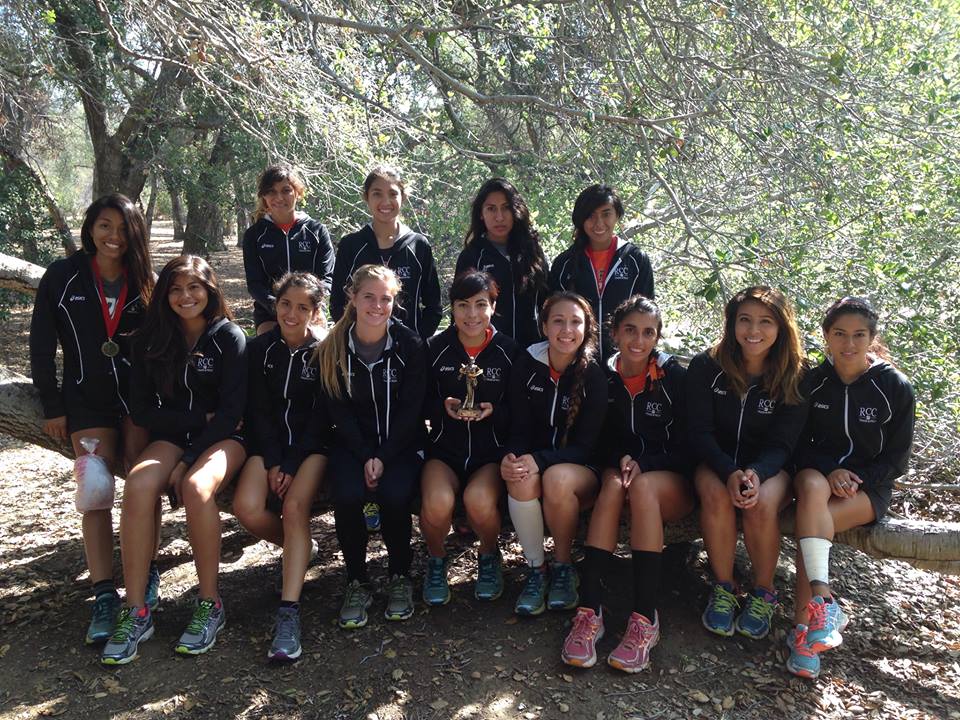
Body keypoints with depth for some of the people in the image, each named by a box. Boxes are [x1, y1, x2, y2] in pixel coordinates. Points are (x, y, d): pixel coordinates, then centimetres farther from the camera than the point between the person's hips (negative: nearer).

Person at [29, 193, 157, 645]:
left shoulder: (144, 282, 4)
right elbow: (41, 346, 1)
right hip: (87, 399, -1)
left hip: (139, 395, 1)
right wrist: (52, 406, -2)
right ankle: (104, 596, 1)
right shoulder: (62, 277, 0)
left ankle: (147, 575, 13)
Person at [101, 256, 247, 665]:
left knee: (196, 487, -35)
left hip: (224, 436, -3)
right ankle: (135, 612, -22)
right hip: (174, 435, 3)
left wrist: (188, 462, -17)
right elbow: (141, 409, 1)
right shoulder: (151, 340, 4)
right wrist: (199, 419, -11)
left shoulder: (229, 337, -6)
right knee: (138, 484, -29)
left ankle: (210, 604, -18)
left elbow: (231, 411, -11)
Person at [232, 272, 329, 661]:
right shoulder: (260, 348, 4)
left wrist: (292, 465, -14)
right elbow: (258, 411, 2)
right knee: (247, 507, -23)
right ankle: (300, 546, 8)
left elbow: (322, 417, -7)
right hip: (270, 442, 3)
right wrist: (272, 461, -10)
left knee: (295, 505, -28)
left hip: (313, 445, -3)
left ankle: (289, 613, -29)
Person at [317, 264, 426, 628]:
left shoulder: (410, 345, -4)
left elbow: (410, 408, -6)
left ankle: (400, 577, -1)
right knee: (347, 494, -27)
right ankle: (357, 582, -4)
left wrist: (384, 457, -16)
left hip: (401, 444, -1)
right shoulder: (333, 348, -1)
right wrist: (365, 457, -14)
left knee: (394, 494, -28)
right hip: (352, 443, 1)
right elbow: (338, 410, -2)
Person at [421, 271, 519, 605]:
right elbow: (420, 403, 6)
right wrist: (444, 407, -14)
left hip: (492, 452, 0)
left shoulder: (508, 350, -1)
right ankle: (436, 560, 5)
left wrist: (494, 411, -17)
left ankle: (488, 555, 5)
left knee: (479, 499, -32)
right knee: (438, 502, -31)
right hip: (444, 449, 1)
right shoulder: (435, 348, 0)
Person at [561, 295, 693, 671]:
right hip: (620, 469, 2)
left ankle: (645, 620, -36)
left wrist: (642, 464, -21)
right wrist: (621, 460, -16)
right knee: (613, 483, -33)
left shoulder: (674, 376, -4)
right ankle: (589, 610, -38)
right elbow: (600, 442, 5)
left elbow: (685, 446, -4)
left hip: (671, 482, -2)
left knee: (641, 486, -35)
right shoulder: (604, 376, 2)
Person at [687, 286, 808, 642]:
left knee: (762, 504, -32)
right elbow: (699, 432, -10)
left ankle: (763, 593, -6)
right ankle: (723, 589, -12)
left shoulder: (795, 376, -7)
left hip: (770, 465, 0)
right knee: (717, 496, -33)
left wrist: (757, 473, -31)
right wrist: (730, 472, -29)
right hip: (716, 462, 0)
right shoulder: (706, 366, -8)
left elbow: (782, 443, -9)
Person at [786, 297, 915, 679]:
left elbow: (897, 458, -1)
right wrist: (831, 473, -16)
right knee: (812, 487, -36)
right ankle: (824, 600, -43)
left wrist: (855, 479, -17)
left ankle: (804, 624, -28)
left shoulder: (895, 387, -3)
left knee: (810, 522, -31)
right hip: (818, 472, 2)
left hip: (870, 485, -1)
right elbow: (800, 443, 4)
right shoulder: (812, 381, 1)